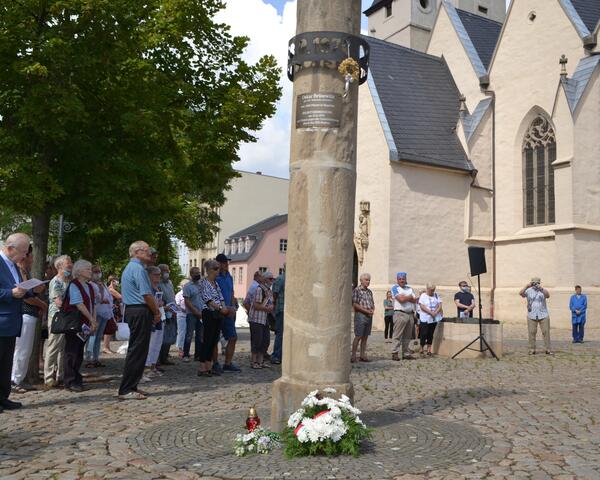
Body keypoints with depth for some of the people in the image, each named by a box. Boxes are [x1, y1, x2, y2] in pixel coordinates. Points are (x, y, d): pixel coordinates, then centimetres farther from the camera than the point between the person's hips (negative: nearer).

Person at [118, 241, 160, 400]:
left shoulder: (129, 268, 20)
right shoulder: (138, 269, -14)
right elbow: (147, 294, -18)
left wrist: (154, 311, 17)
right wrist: (156, 312, -6)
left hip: (132, 310, 11)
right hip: (141, 311, -11)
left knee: (136, 350, 14)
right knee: (137, 351, -7)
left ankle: (130, 387, 19)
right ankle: (126, 390, -5)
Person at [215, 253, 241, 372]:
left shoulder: (229, 277, 13)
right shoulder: (215, 277, -11)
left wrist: (233, 307, 3)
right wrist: (225, 308, -18)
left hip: (228, 312, 8)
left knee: (233, 338, 9)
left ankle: (228, 364, 19)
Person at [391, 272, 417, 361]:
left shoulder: (409, 288, 19)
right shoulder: (395, 288, 0)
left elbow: (415, 300, 6)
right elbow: (401, 299, -14)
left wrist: (405, 297, -8)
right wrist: (410, 297, 2)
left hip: (410, 314, 6)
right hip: (400, 313, -6)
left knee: (407, 336, 8)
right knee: (397, 335, -8)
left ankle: (406, 354, 13)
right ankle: (395, 353, -8)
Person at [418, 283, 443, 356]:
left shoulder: (436, 295, 11)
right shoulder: (423, 296, -2)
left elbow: (440, 305, 5)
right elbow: (422, 306, -11)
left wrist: (436, 312, -11)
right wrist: (431, 312, -18)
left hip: (434, 319, 4)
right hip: (425, 318, -4)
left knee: (431, 334, 7)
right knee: (424, 334, -4)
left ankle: (429, 350, 12)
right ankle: (422, 349, 7)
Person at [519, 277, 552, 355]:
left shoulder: (543, 290, 4)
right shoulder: (528, 290, 4)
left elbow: (548, 295, -15)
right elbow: (521, 293, -12)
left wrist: (541, 288, -29)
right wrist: (527, 286, -23)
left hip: (543, 315, 0)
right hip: (531, 316, 0)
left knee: (546, 332, 0)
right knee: (532, 333, 0)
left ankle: (548, 349, 6)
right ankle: (532, 350, 7)